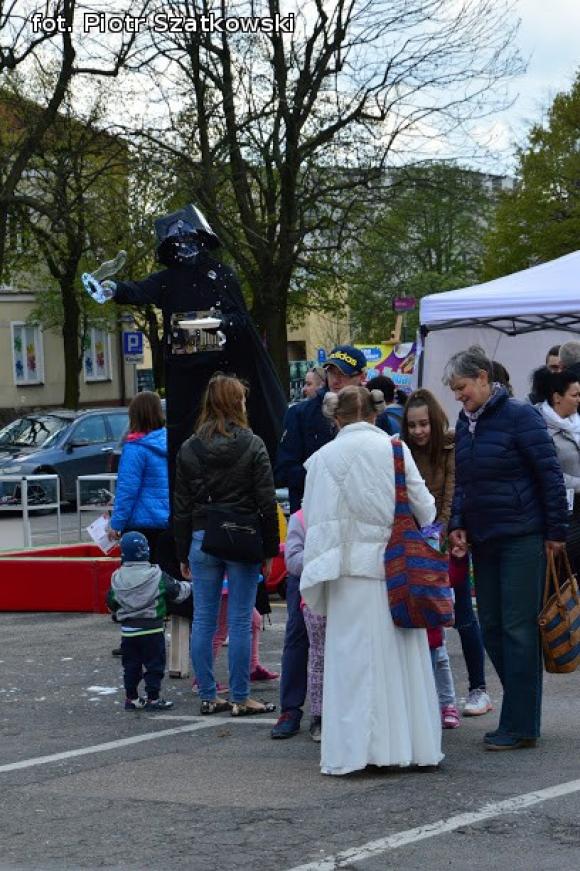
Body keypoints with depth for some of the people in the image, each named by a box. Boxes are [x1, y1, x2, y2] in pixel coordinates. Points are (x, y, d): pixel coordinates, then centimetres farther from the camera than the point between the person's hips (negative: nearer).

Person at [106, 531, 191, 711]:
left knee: (131, 665, 12)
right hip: (152, 629, -3)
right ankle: (153, 698, 4)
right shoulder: (156, 576, -10)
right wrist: (188, 587, 20)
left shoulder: (117, 579, -2)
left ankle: (131, 698, 15)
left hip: (128, 630, 3)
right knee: (154, 664, 4)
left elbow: (111, 603, 8)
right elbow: (177, 592, -1)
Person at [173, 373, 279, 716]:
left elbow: (182, 507, 7)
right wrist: (270, 550, 1)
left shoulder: (189, 449, 4)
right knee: (240, 622, 1)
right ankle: (241, 698, 5)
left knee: (203, 621, 8)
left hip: (202, 539, 3)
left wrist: (183, 554, 14)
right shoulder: (252, 445, -5)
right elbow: (267, 502, -6)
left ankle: (208, 696, 13)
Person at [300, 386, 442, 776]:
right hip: (399, 568, 2)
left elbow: (319, 523, -3)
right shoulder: (395, 448, 1)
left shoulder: (326, 457, -3)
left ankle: (352, 750, 0)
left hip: (353, 571, -2)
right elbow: (424, 509, 4)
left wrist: (316, 582, 2)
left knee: (355, 659, 1)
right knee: (403, 656, 9)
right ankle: (411, 743, 13)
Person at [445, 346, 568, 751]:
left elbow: (550, 474, -10)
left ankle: (520, 727, -1)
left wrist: (556, 532, -12)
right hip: (484, 542, 8)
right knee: (492, 628, 8)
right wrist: (458, 525, 7)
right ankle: (523, 712, 17)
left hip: (522, 539, -8)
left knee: (518, 630, -5)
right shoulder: (466, 423, 11)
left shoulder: (519, 415, -10)